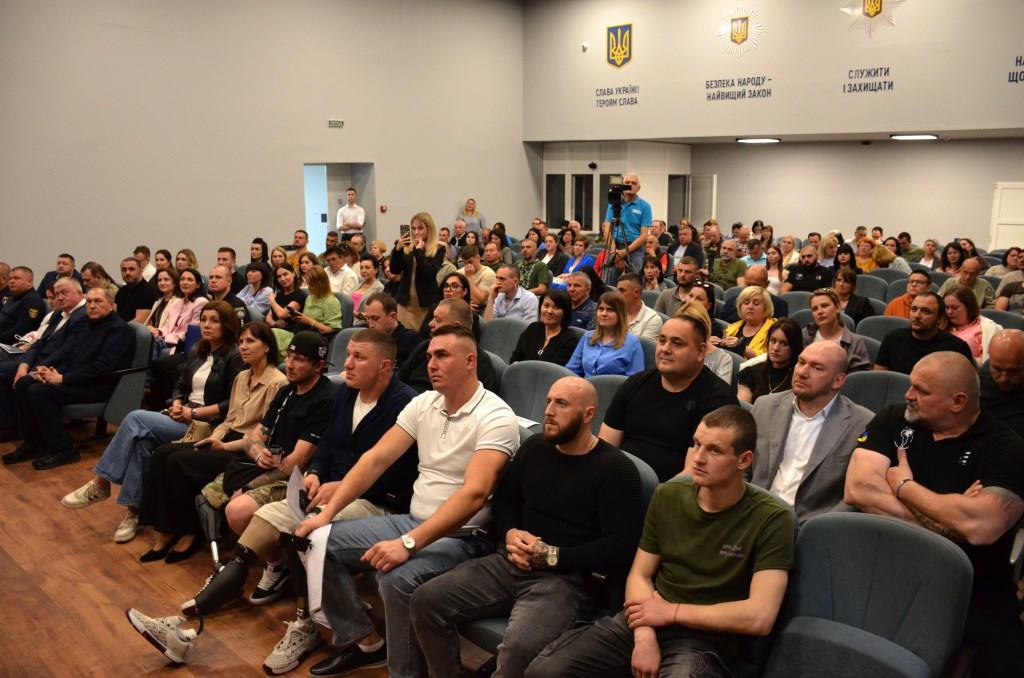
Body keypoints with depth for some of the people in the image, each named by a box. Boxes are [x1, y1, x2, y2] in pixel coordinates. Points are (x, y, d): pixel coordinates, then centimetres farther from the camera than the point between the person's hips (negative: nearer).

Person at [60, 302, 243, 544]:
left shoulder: (234, 357, -8)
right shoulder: (196, 352, 16)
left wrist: (194, 413, -15)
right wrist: (177, 405, -2)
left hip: (205, 424, -7)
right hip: (183, 418, 7)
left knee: (136, 419, -21)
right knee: (142, 438, -23)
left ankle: (101, 484, -10)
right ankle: (133, 509, -18)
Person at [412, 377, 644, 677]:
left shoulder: (615, 469, -7)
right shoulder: (534, 447, 13)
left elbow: (620, 547, -14)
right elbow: (504, 500, 22)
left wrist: (551, 556, -15)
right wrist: (510, 534, -1)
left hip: (567, 577, -6)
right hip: (511, 563, 6)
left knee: (517, 648, -35)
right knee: (426, 600, -11)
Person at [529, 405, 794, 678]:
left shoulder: (771, 519, -9)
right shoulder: (667, 496, 5)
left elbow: (759, 617, -16)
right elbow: (640, 575, 7)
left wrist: (671, 612, -10)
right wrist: (644, 634, -12)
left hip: (703, 640, -4)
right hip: (646, 623, 4)